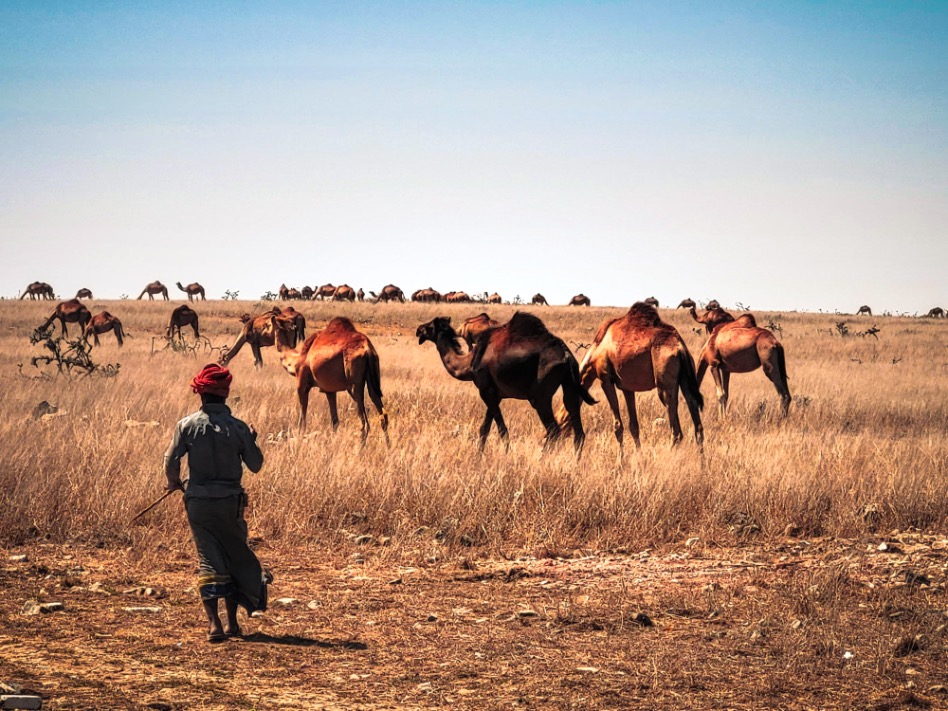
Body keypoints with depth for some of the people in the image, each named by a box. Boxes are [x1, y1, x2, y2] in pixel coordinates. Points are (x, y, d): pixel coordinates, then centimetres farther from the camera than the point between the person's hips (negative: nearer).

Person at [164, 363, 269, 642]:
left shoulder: (187, 425, -5)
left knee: (209, 561, 2)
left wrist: (175, 483, 14)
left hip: (198, 501, 0)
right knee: (235, 558, 16)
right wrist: (252, 441, 20)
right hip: (230, 501, 0)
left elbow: (171, 462, -6)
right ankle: (232, 623, 20)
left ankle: (214, 624, -11)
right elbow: (255, 465, 3)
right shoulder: (238, 427, -4)